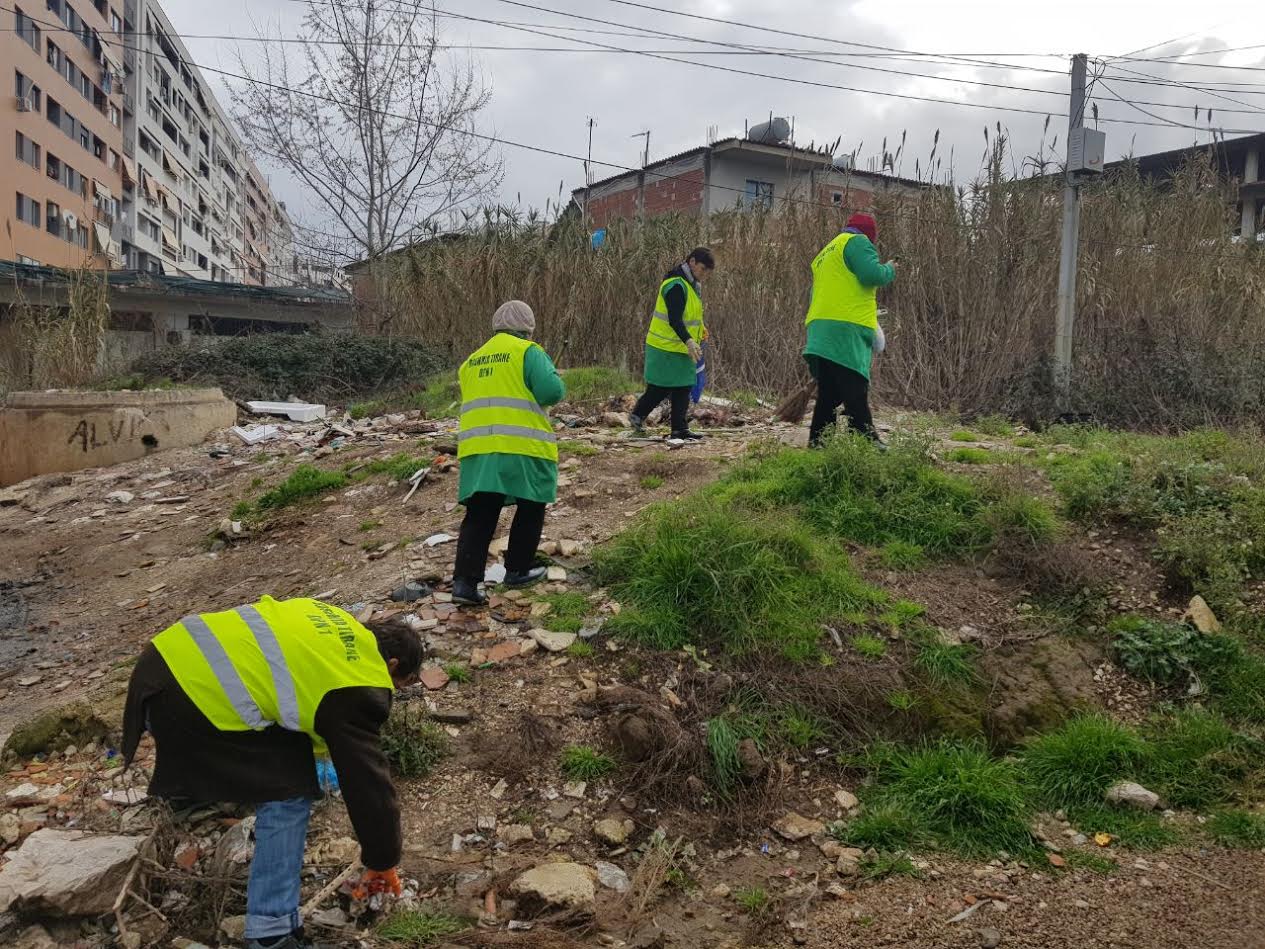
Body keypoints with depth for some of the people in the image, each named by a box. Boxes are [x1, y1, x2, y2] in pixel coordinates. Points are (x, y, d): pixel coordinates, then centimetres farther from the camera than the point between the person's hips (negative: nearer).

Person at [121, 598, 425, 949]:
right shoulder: (356, 690, -5)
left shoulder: (342, 628, 18)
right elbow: (367, 779, 0)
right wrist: (382, 861, 13)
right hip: (195, 696, -10)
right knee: (288, 795, 0)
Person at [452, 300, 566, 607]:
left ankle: (464, 581, -4)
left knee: (479, 515, 5)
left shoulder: (473, 360, 20)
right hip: (524, 446, -5)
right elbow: (551, 391, -12)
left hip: (477, 447, 5)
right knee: (531, 508, 14)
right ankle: (518, 570, 21)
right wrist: (555, 377, 10)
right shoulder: (528, 352, -2)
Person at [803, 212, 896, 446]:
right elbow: (872, 274, -13)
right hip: (846, 330, -9)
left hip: (820, 331, 9)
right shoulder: (857, 241, 3)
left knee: (828, 396, 9)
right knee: (856, 395, -15)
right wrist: (890, 269, 7)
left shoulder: (824, 254, 31)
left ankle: (817, 445, 8)